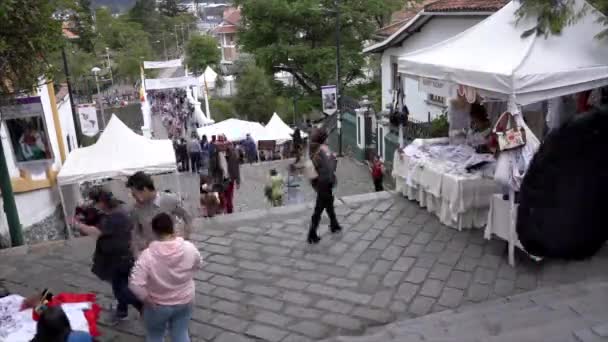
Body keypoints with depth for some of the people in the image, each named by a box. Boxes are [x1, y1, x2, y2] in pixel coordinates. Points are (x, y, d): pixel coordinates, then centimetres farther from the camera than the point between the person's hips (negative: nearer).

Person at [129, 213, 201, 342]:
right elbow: (196, 266, 2)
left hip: (158, 305, -2)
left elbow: (135, 284, -28)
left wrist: (146, 298, -12)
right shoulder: (189, 248, -18)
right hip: (185, 301, 3)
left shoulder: (148, 255, -26)